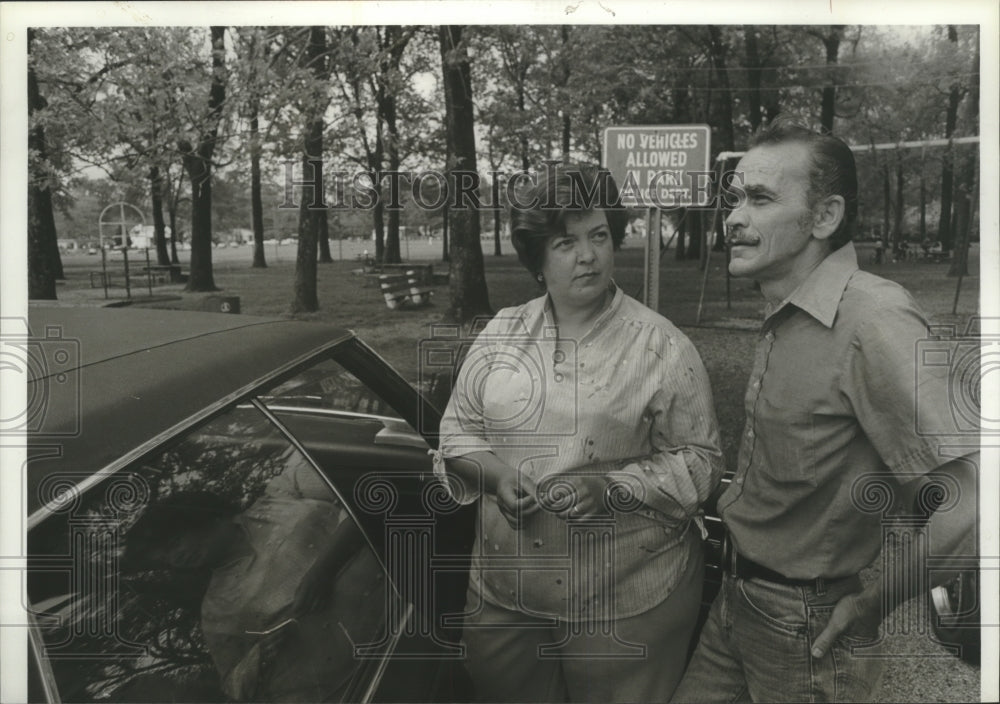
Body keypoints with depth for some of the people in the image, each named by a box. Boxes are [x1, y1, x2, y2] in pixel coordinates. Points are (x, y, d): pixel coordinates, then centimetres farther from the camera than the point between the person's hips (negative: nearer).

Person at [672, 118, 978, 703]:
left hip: (805, 632, -7)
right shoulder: (784, 318, 3)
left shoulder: (873, 320, -24)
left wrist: (871, 605, -17)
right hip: (735, 601, 7)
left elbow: (968, 506, -29)